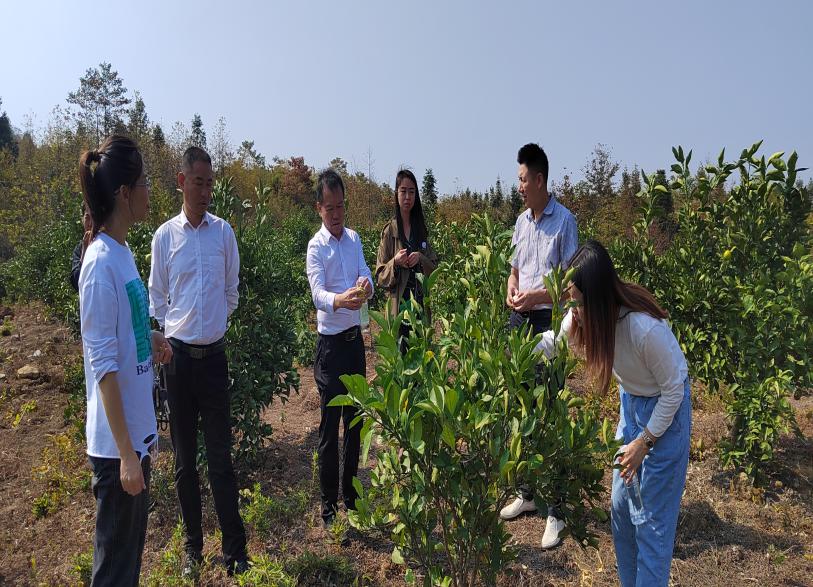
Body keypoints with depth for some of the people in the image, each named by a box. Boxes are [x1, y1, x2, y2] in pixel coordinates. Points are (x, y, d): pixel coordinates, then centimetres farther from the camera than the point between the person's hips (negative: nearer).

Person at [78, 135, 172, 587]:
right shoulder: (101, 264, -20)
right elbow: (103, 366, -21)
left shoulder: (122, 252, 5)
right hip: (117, 443, -8)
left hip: (138, 431, 8)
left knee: (132, 548, 23)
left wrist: (150, 339, -1)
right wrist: (126, 454, -19)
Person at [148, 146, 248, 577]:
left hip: (214, 354, 0)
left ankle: (235, 549, 14)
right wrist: (168, 339, 5)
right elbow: (157, 300, 8)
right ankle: (192, 545, 25)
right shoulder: (164, 236, -1)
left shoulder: (224, 231, 2)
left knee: (221, 457, 5)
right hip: (178, 355, 0)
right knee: (184, 458, 11)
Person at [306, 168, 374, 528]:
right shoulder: (316, 247, -10)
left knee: (355, 420, 14)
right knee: (330, 425, 0)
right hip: (330, 343, -6)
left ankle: (351, 495, 30)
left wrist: (366, 286, -24)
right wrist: (340, 300, -43)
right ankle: (328, 503, 13)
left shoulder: (354, 239, 8)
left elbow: (367, 277, 0)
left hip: (355, 337, 6)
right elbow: (318, 294, -22)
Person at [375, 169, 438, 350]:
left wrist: (421, 258, -8)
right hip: (398, 306, -4)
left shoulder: (421, 228, 9)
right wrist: (395, 263, -18)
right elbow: (380, 277, -1)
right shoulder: (389, 231, -2)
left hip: (421, 305, 4)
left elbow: (434, 268, 11)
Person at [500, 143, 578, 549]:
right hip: (520, 319, 7)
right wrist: (511, 289, -1)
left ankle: (555, 511, 7)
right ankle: (526, 492, 28)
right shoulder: (521, 222, 13)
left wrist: (537, 295, -20)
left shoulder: (564, 221, -7)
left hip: (548, 321, -7)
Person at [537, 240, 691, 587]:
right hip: (630, 402, 7)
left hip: (666, 408, -7)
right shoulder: (586, 313, -18)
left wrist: (645, 441, -15)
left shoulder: (646, 328, -36)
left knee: (652, 517, 0)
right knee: (621, 507, 16)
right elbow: (553, 341, 0)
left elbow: (674, 389, -22)